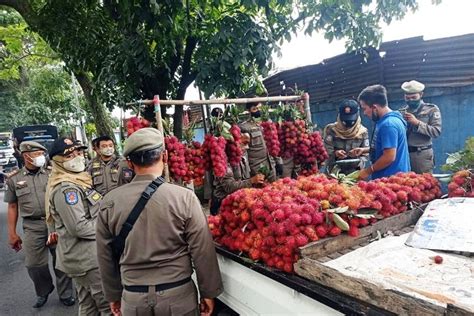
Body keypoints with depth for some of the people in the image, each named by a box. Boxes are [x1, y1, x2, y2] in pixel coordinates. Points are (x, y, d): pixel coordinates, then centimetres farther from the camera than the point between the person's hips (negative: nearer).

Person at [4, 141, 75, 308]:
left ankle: (65, 294, 24)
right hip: (32, 226, 0)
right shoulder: (14, 179, 4)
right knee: (34, 264, 6)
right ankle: (43, 292, 33)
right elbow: (12, 207, 8)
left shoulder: (51, 173, 3)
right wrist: (12, 233, 7)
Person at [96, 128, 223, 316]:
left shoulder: (110, 202, -7)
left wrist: (113, 295, 16)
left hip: (132, 298, 2)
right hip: (178, 295, -2)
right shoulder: (184, 197, -16)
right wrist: (208, 293, 1)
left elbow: (105, 256, 3)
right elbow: (202, 251, -12)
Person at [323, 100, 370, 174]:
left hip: (354, 172, 1)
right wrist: (335, 154, -24)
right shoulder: (331, 129, 0)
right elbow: (326, 151, -4)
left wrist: (359, 162, -16)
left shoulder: (363, 131, 4)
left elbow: (365, 154, 4)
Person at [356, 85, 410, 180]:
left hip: (390, 178, -10)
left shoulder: (388, 124, -21)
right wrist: (365, 150, 13)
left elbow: (389, 157, -25)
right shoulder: (385, 120, 10)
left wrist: (368, 171, -14)